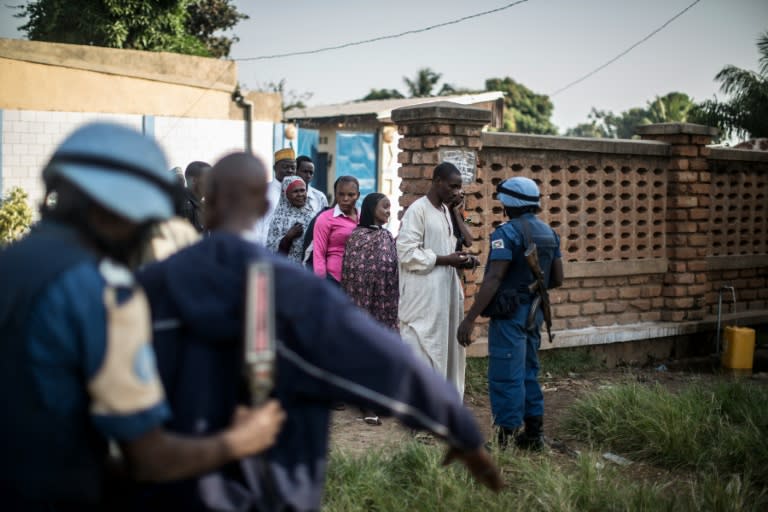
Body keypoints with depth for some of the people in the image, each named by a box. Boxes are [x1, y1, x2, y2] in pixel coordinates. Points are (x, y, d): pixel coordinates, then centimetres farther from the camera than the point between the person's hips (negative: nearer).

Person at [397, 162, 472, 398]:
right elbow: (407, 253, -19)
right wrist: (445, 260, -17)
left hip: (445, 293, 9)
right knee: (422, 353, -4)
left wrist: (457, 257, 3)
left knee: (445, 350, 12)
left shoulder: (445, 210, 15)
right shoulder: (417, 210, -13)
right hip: (424, 298, -9)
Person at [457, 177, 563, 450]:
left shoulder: (508, 232, -15)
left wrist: (470, 318, -23)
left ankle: (506, 440, -2)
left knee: (506, 377, -4)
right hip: (534, 312, 8)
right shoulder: (549, 233, 9)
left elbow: (493, 279, -22)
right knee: (528, 372, 18)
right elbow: (557, 279, 12)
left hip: (509, 313, -8)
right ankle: (534, 433, 25)